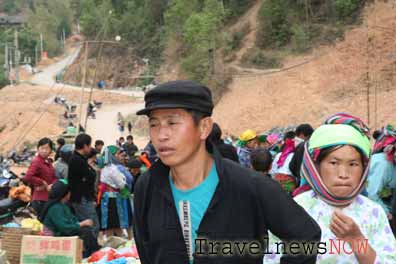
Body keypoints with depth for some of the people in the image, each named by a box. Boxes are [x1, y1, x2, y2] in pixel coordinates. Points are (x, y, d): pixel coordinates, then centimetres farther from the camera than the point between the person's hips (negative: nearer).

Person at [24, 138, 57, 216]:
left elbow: (54, 177, 13)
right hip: (40, 200, -8)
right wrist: (44, 183, -19)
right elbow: (28, 177, -29)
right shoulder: (36, 162, -15)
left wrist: (52, 185, -10)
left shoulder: (48, 161, 11)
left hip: (50, 198, 8)